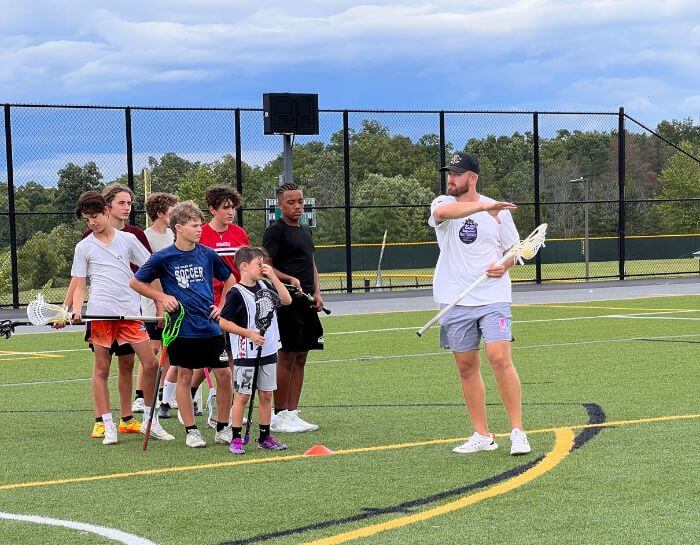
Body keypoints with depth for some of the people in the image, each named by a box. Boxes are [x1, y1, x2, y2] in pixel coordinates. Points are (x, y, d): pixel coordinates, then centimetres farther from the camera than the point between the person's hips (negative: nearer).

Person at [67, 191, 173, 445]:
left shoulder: (128, 239, 10)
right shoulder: (84, 247, 9)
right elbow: (79, 285, 9)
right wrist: (76, 310, -8)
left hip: (130, 311, 1)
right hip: (100, 312, -1)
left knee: (150, 363, -3)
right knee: (101, 369, 1)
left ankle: (151, 421, 10)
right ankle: (108, 426, 8)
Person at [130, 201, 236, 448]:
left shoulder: (208, 254, 3)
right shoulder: (163, 258, -6)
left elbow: (230, 280, 19)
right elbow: (136, 282, 4)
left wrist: (223, 306, 8)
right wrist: (162, 297, -5)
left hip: (211, 326, 3)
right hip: (182, 329, -3)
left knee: (224, 374, 0)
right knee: (184, 377, 4)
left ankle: (223, 428, 14)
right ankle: (191, 431, 15)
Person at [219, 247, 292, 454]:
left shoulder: (264, 286, 8)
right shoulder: (237, 293, -12)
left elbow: (286, 300, 3)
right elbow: (223, 322, -13)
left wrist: (273, 276, -4)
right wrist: (249, 333, -18)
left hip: (268, 351, 7)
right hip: (246, 354, -6)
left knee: (266, 394, 10)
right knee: (243, 395, -2)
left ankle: (265, 437, 19)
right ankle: (236, 439, 3)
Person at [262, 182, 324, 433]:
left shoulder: (305, 231, 18)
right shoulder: (276, 230, -7)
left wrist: (316, 292, 12)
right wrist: (290, 280, -24)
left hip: (306, 302, 8)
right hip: (286, 302, -8)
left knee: (300, 357, 8)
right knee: (287, 357, -6)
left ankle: (292, 413, 13)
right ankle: (279, 415, -1)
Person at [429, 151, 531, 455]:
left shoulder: (498, 210, 4)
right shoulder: (442, 203, 1)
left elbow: (514, 249, 13)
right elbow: (443, 212, -25)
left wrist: (504, 265, -10)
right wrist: (483, 206, -36)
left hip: (492, 298, -2)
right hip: (455, 302, 2)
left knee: (500, 359, -15)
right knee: (466, 368, 5)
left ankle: (517, 432, -9)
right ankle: (482, 436, 15)